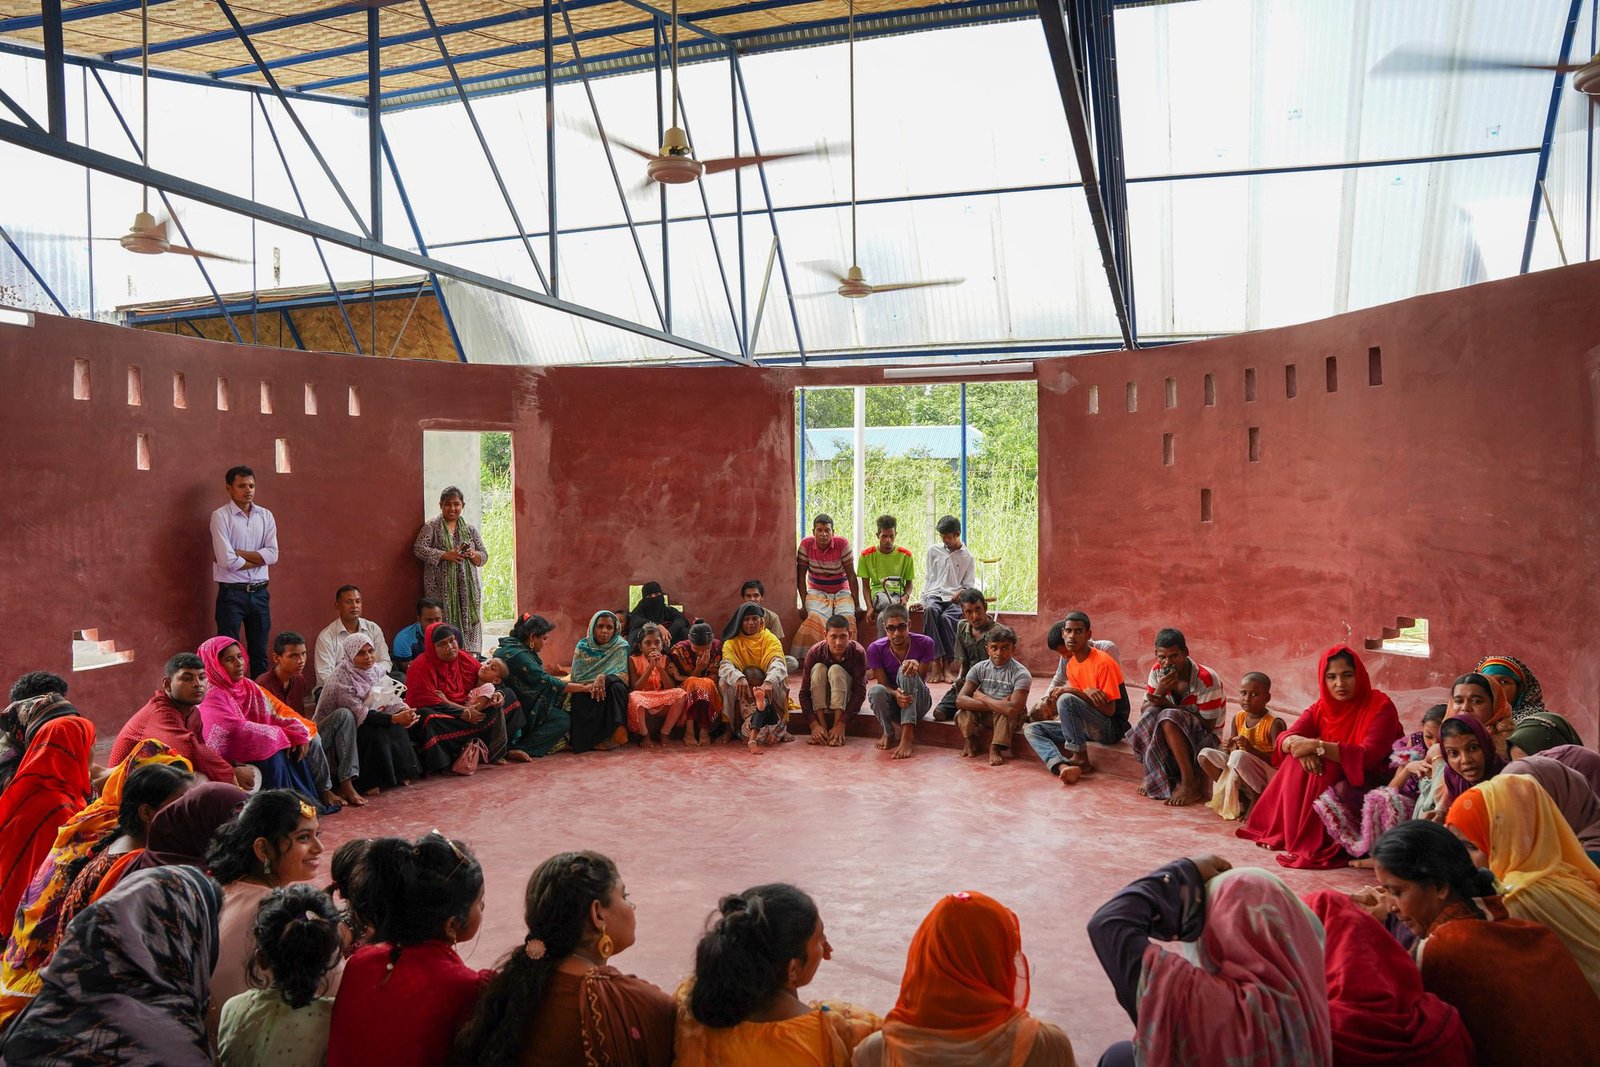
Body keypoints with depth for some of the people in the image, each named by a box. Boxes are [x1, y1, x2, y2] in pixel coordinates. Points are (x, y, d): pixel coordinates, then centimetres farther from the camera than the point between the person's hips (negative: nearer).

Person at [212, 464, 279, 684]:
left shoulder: (265, 516, 7)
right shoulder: (220, 516, -7)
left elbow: (273, 555, -5)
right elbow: (227, 561, -17)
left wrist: (238, 553, -12)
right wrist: (258, 559, -5)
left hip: (260, 592, 5)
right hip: (231, 593, -5)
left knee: (260, 654, 12)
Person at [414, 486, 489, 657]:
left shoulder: (470, 529, 15)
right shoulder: (431, 526, 4)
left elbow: (484, 556, 15)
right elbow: (419, 548, -8)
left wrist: (473, 554, -7)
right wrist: (445, 555, -17)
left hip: (467, 587, 4)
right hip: (441, 588, -3)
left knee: (468, 623, -1)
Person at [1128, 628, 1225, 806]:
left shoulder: (1206, 679, -22)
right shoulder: (1158, 672, -6)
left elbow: (1208, 724, -18)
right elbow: (1143, 711, -6)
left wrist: (1169, 705, -23)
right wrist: (1159, 692, -27)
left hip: (1205, 737, -5)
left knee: (1169, 717, -34)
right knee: (1151, 714, -27)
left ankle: (1190, 784, -26)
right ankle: (1156, 777, -17)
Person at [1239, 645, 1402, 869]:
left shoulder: (1380, 707, -14)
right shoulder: (1321, 709, 3)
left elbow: (1368, 757, -27)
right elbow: (1284, 739, -9)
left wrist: (1317, 746, -33)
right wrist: (1299, 744, -33)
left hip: (1368, 783, -5)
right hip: (1329, 780, 6)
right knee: (1300, 763, -21)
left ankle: (1316, 845, -19)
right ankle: (1285, 833, -15)